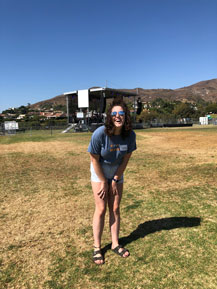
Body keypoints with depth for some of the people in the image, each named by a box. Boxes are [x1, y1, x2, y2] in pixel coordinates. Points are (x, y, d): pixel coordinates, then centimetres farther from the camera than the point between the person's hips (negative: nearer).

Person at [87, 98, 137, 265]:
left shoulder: (130, 135, -18)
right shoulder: (100, 134, -29)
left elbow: (126, 159, -7)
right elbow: (94, 160, -19)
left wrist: (115, 180, -6)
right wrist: (103, 182, -11)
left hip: (117, 171, 3)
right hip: (99, 171, -3)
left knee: (115, 209, 8)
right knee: (101, 209, -3)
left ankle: (115, 244, 24)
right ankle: (97, 248, 13)